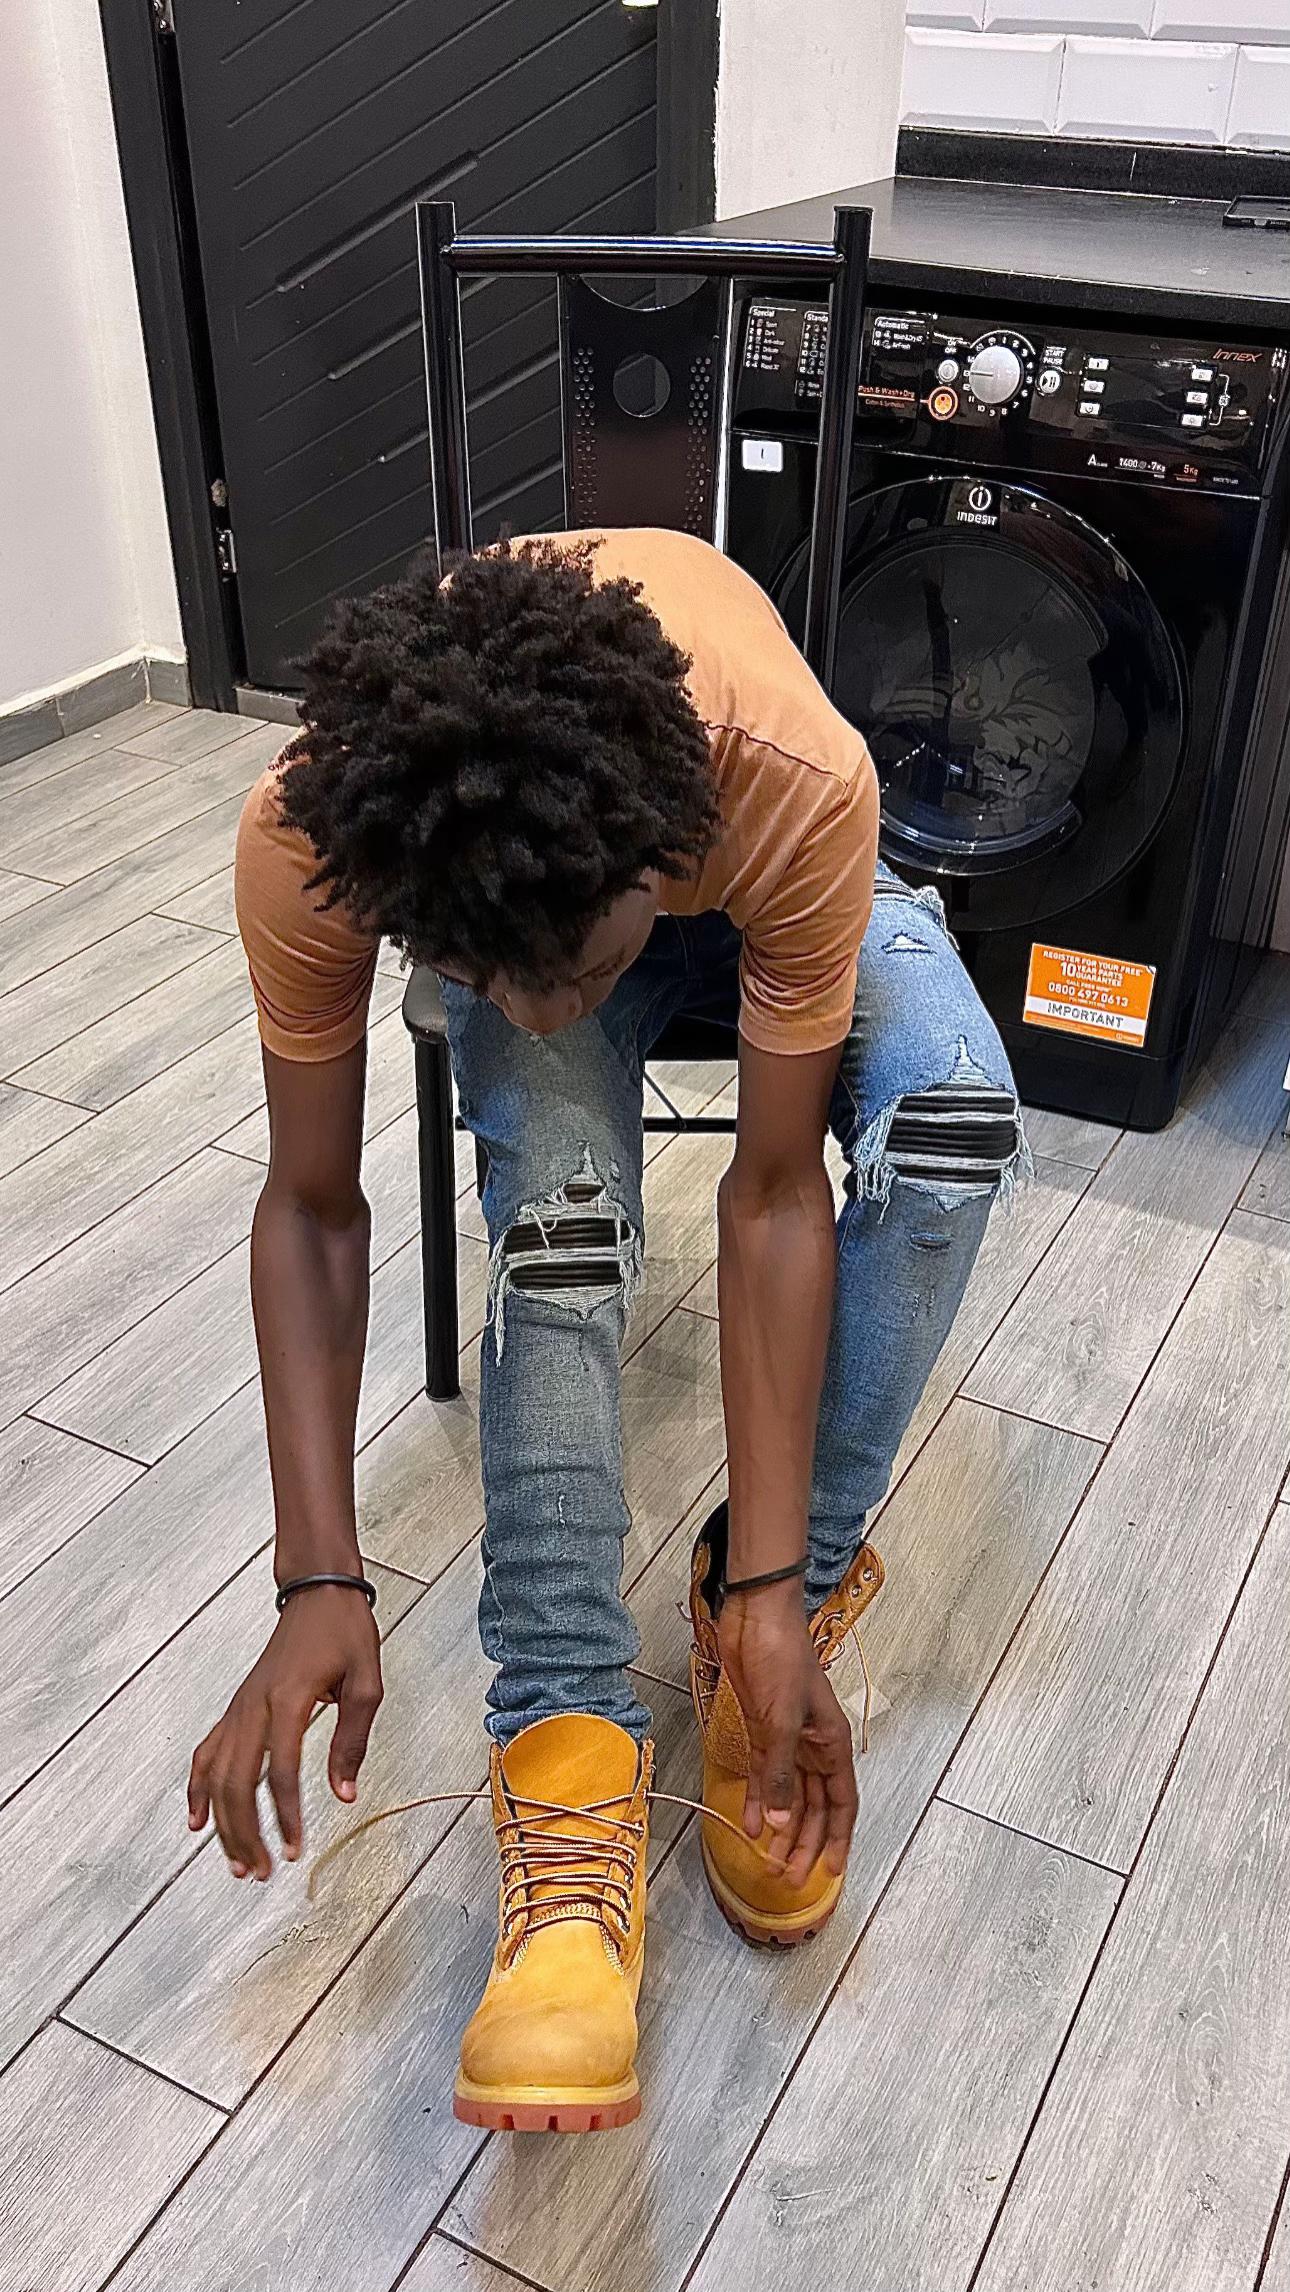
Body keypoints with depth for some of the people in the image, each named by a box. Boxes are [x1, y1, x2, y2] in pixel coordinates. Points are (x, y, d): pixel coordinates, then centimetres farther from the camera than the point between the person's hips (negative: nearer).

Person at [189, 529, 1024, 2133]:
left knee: (955, 1116, -30)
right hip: (484, 874, 0)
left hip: (729, 866, 0)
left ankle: (790, 1592, -10)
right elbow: (313, 1210, -26)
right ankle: (569, 1745, -21)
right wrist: (318, 1584, -32)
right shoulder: (305, 840, -38)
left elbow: (773, 1192, -33)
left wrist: (771, 1586, -32)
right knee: (557, 1201, -33)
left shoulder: (796, 789, -42)